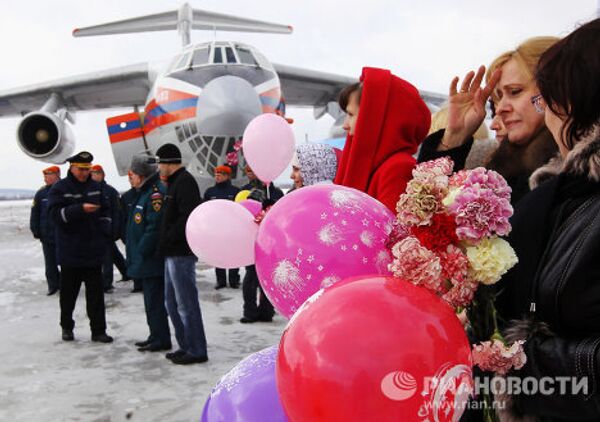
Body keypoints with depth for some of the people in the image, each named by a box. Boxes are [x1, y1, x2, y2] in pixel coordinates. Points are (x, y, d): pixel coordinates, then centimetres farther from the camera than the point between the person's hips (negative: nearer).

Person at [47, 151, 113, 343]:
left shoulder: (96, 187, 8)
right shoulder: (59, 188, -5)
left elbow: (106, 210, 17)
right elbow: (56, 214, -17)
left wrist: (105, 231, 4)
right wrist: (81, 209, -29)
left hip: (94, 250, 3)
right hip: (70, 252, -3)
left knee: (96, 292, 3)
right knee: (68, 292, 10)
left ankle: (98, 330, 9)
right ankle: (67, 327, 27)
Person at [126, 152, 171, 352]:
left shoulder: (156, 193, -17)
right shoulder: (144, 192, 17)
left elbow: (154, 227, -23)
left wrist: (141, 252, -18)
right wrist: (135, 254, 19)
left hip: (152, 260, -10)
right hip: (146, 260, 10)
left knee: (155, 299, -4)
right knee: (151, 298, 16)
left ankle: (160, 339, 5)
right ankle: (156, 336, 25)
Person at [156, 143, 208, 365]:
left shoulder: (185, 182, -13)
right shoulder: (175, 182, 19)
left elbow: (188, 217, -24)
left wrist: (168, 238, -16)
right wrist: (166, 242, 11)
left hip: (181, 253, -10)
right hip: (173, 253, 10)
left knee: (186, 304, -4)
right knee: (172, 302, 15)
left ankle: (196, 351, 4)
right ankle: (186, 346, 24)